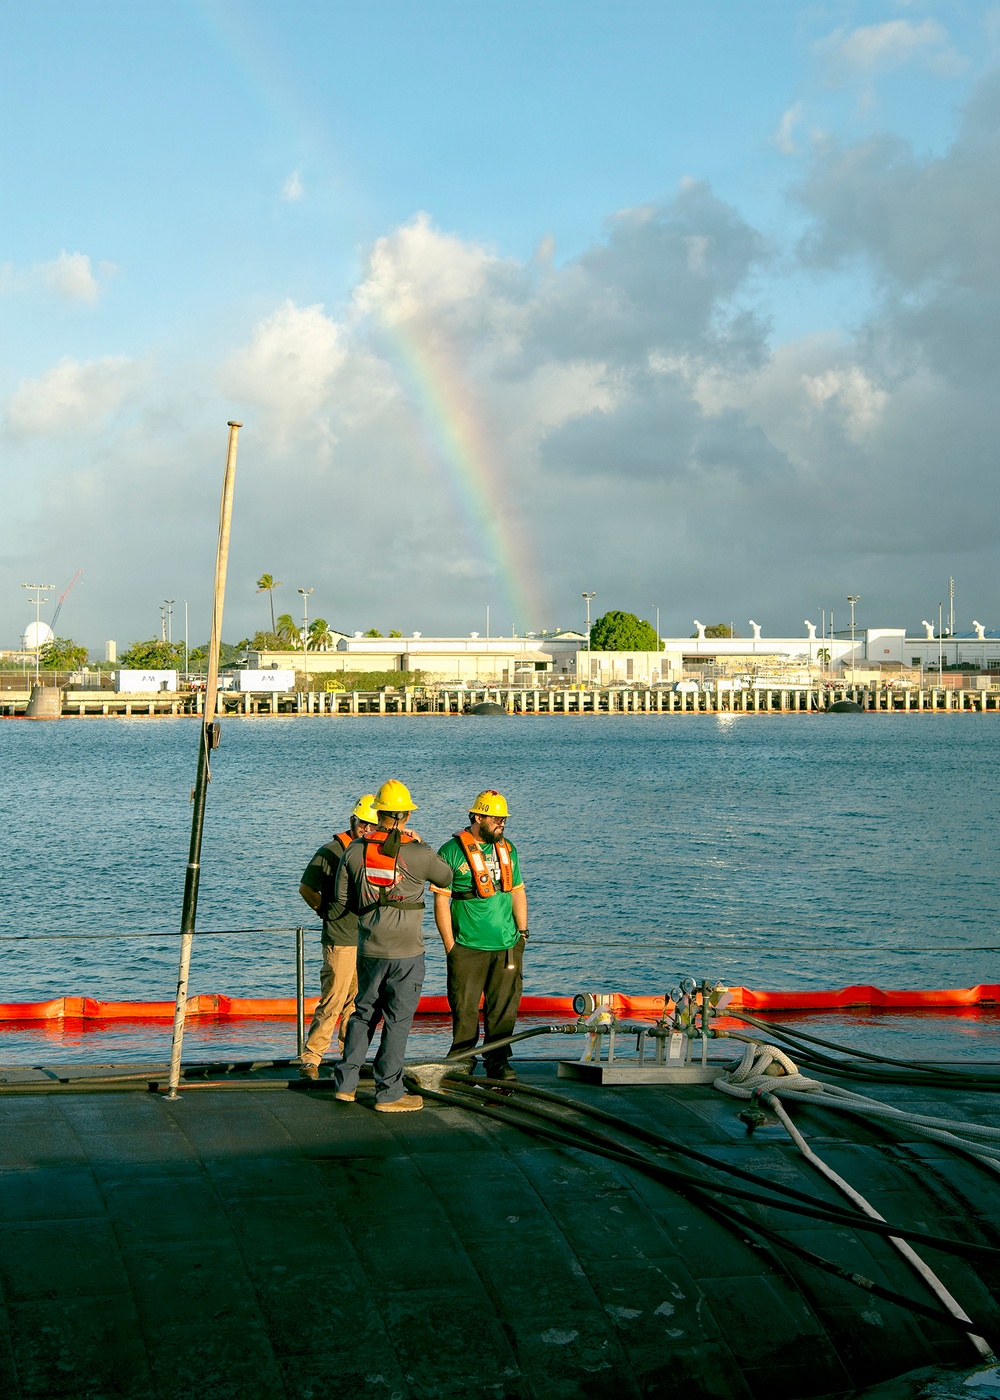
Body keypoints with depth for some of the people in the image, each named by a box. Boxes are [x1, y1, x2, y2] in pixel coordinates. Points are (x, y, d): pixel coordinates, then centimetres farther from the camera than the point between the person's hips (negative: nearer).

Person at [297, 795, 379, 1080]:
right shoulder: (331, 851, -6)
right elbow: (306, 888, -1)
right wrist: (328, 912, 2)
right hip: (340, 941, -6)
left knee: (358, 1003, 12)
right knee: (332, 1002, -8)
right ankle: (310, 1058, -2)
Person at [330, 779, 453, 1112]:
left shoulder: (354, 850, -1)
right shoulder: (419, 853, -12)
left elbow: (342, 901, 6)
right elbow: (447, 878, 9)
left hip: (368, 950, 4)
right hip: (406, 952, -4)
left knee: (363, 1013, 18)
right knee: (397, 1021, 3)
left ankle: (346, 1082, 22)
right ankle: (388, 1094, 9)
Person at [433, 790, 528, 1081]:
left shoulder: (507, 850, 12)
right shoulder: (451, 852, -5)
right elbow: (441, 901, -5)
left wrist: (522, 932, 12)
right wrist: (450, 946, -7)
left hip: (507, 946, 4)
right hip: (467, 948, -4)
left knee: (503, 1007, 5)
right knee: (464, 1007, 1)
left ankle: (498, 1061, 16)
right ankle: (463, 1060, 15)